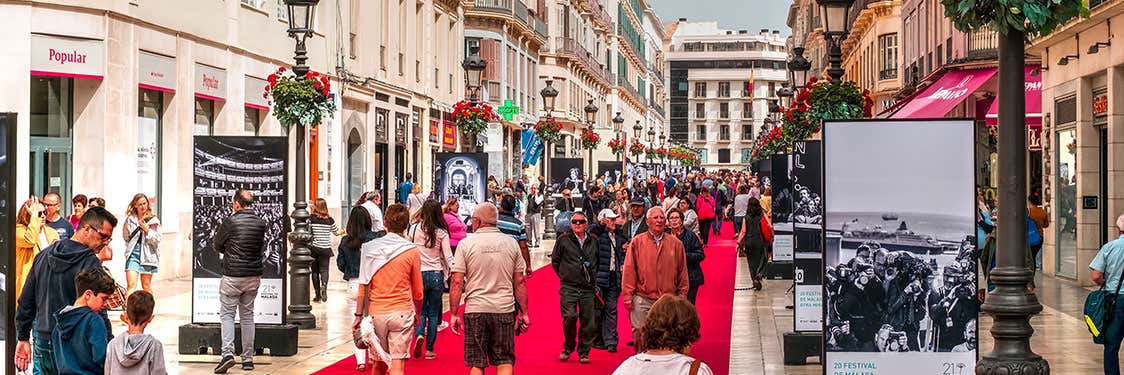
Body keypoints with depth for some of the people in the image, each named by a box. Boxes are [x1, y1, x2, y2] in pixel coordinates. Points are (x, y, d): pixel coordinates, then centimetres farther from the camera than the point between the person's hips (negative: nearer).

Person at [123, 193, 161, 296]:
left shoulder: (153, 220, 1)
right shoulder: (130, 219, 5)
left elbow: (157, 240, -3)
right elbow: (125, 236, 16)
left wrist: (147, 230, -14)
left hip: (147, 254, 0)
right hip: (133, 253, 0)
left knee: (146, 286, 9)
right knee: (131, 285, -11)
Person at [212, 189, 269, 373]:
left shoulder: (230, 222, -12)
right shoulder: (261, 223, 2)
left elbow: (217, 246, 0)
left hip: (232, 275, -4)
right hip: (254, 276, 4)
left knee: (227, 314, 3)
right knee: (247, 316, 12)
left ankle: (227, 353, -14)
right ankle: (248, 358, 13)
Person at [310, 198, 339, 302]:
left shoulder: (311, 218, -8)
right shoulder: (329, 219, 0)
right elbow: (336, 231, 13)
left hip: (313, 247, -1)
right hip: (326, 248, 1)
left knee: (315, 271, 8)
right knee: (324, 269, 4)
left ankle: (317, 294, 8)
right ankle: (324, 285, -26)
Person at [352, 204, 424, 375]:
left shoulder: (370, 248, 1)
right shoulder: (412, 252, -3)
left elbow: (363, 285, 1)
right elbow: (418, 291, 3)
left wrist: (359, 314, 8)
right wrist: (417, 313, 19)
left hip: (376, 313, 2)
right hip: (402, 312, -2)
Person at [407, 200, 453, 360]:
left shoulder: (414, 229, -4)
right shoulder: (442, 233, -5)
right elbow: (448, 257, -8)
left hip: (418, 273, 0)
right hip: (436, 275, 0)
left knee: (421, 310, 13)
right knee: (433, 313, 9)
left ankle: (419, 335, -15)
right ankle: (429, 349, 11)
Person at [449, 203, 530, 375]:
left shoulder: (466, 243, -2)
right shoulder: (511, 243, 4)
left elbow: (457, 282, -6)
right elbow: (520, 282, 5)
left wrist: (454, 314, 0)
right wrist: (524, 313, 11)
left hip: (475, 310, -1)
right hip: (504, 309, 1)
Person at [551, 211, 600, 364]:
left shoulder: (594, 241, 10)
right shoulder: (563, 239, 2)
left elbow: (597, 263, 21)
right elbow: (555, 260, 10)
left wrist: (593, 279, 13)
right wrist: (564, 276, 9)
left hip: (588, 288, 3)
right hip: (569, 287, -3)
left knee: (588, 321, 0)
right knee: (569, 317, -16)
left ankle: (583, 352, 14)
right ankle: (568, 347, 7)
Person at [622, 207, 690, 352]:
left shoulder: (675, 243, 8)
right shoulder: (637, 242, 3)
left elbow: (682, 271, 11)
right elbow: (629, 270, 1)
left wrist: (682, 295, 7)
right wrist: (628, 296, -4)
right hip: (642, 299, -1)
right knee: (640, 335, -2)